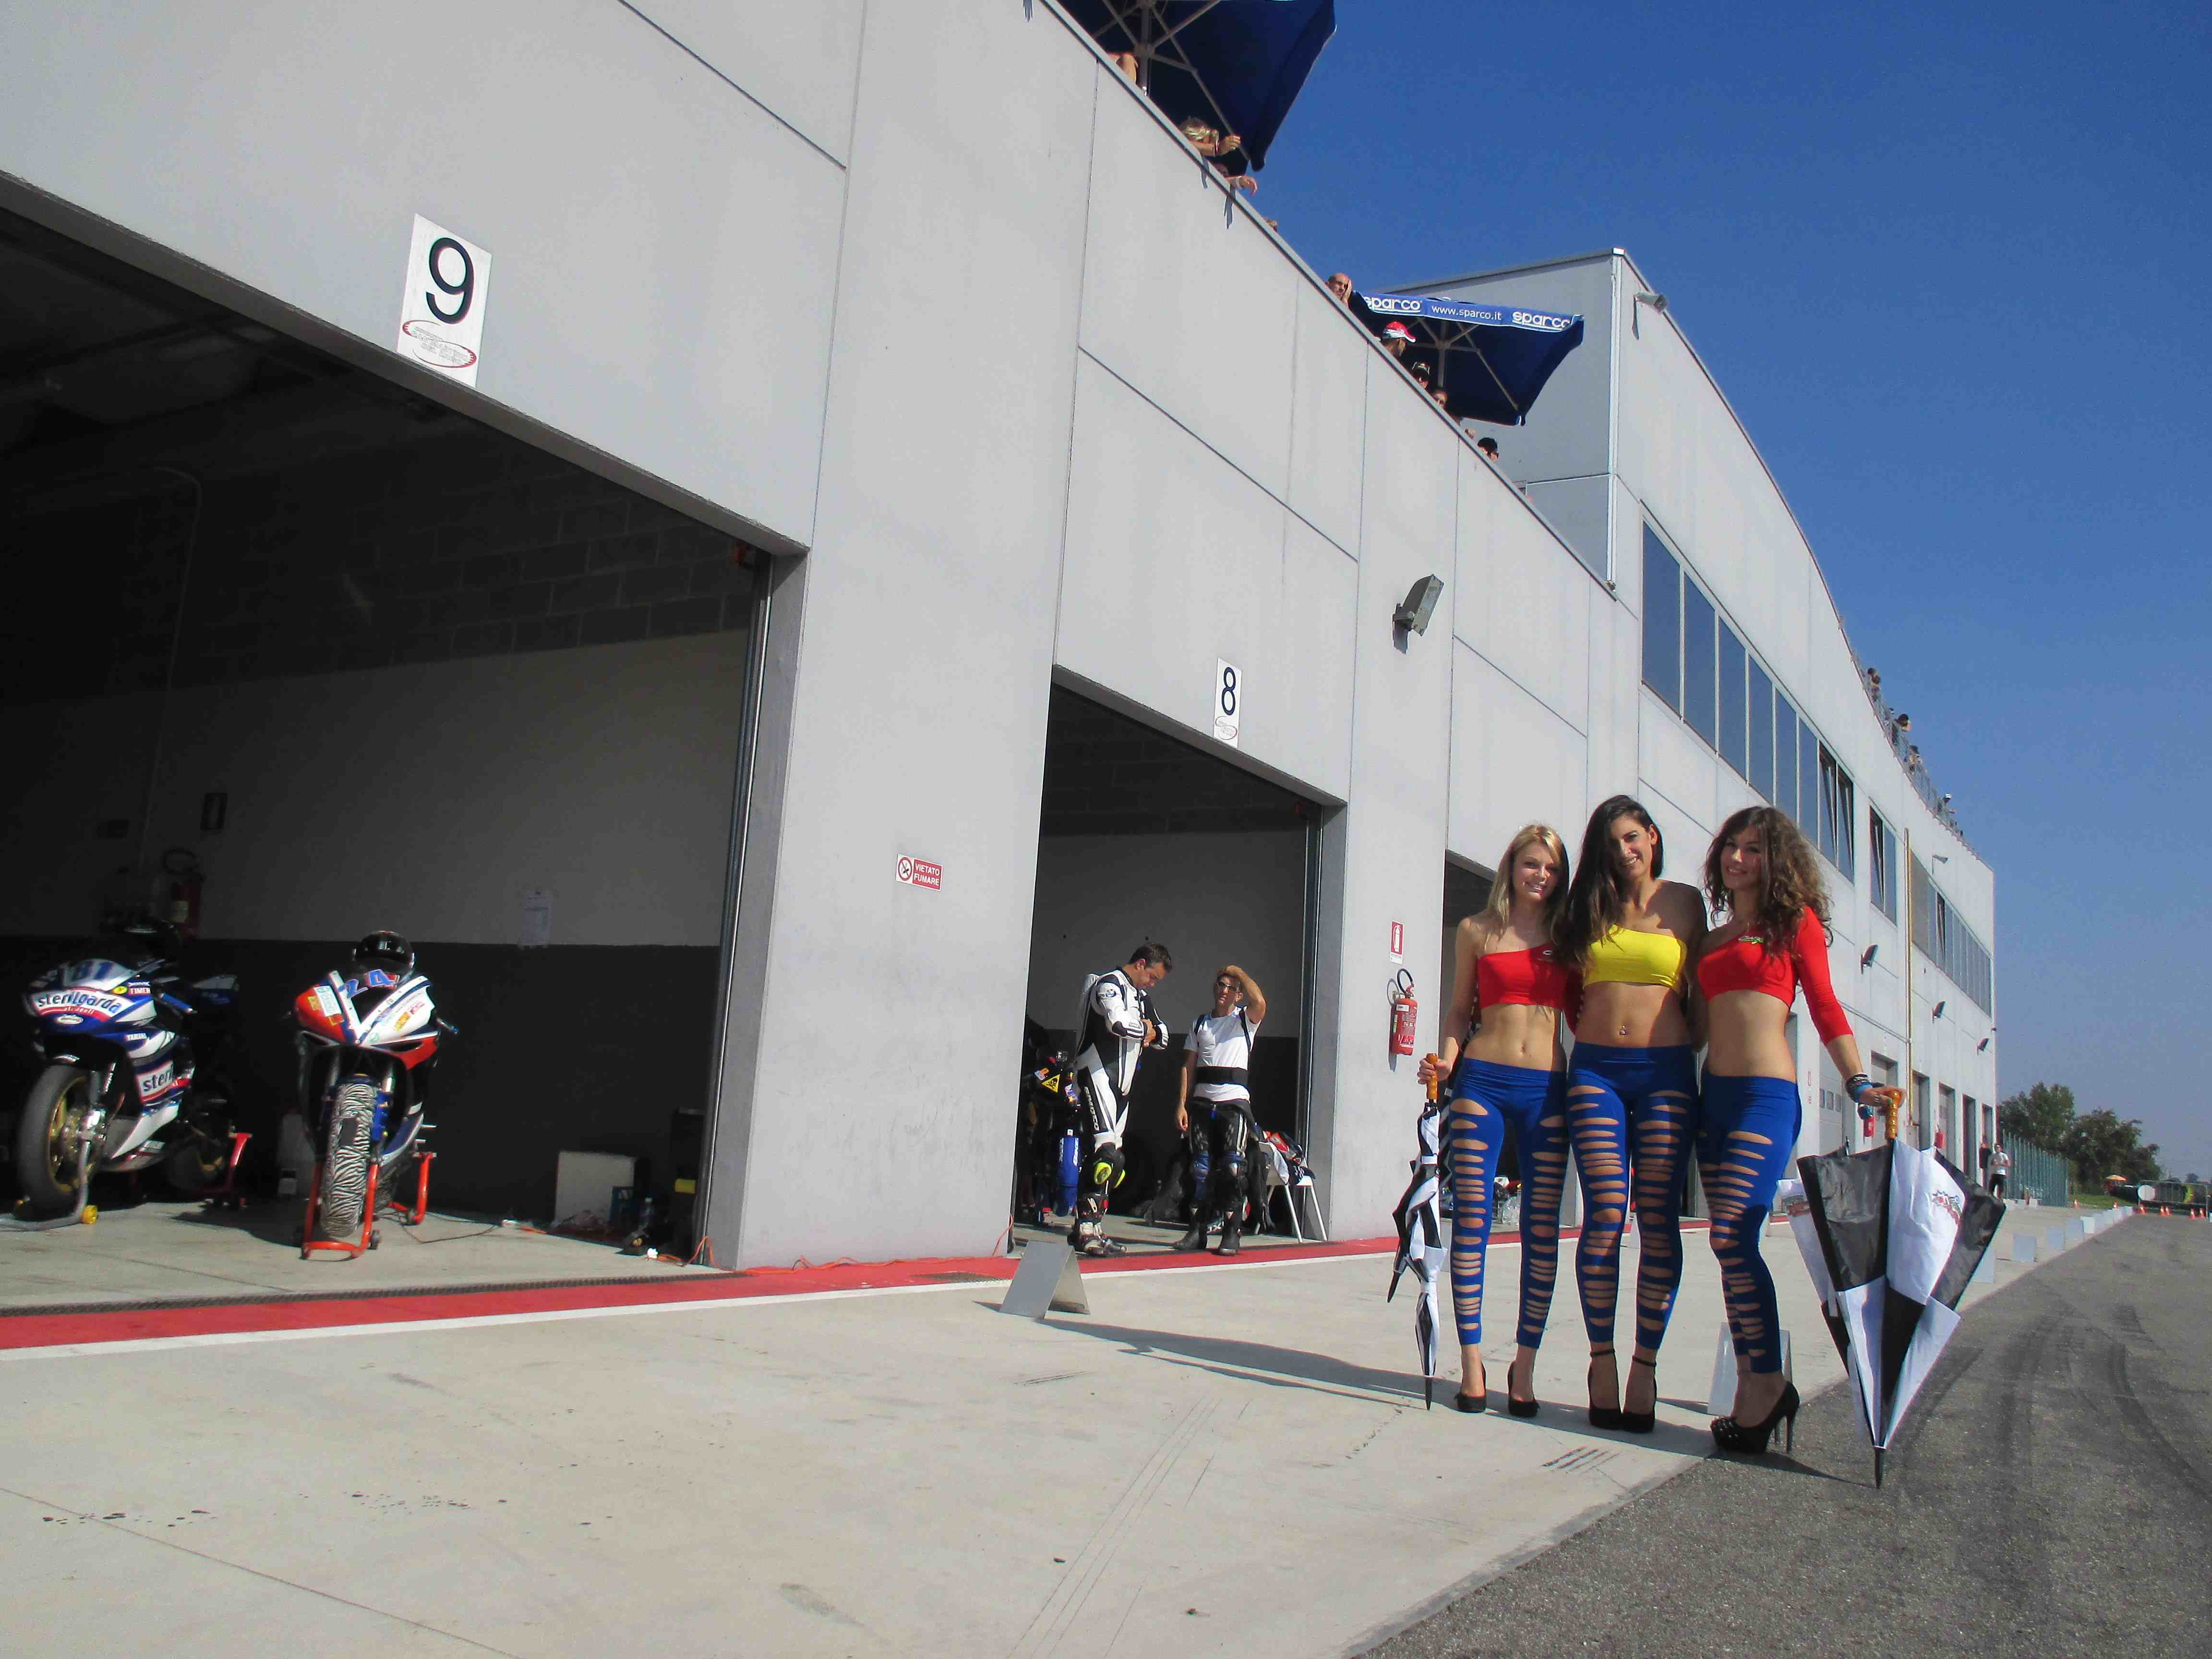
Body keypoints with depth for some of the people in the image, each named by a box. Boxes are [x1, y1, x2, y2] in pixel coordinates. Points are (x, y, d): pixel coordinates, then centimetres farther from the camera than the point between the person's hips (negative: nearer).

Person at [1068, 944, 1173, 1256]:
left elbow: (1163, 1037, 26)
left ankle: (1081, 1224, 14)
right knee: (1108, 1155, -20)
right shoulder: (1109, 985, -9)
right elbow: (1119, 1023, -29)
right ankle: (1090, 1230, -23)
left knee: (1097, 1155, 10)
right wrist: (1145, 1029, -8)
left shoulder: (1141, 995, 21)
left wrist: (1150, 1035, 2)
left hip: (1121, 1084, 10)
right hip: (1097, 1075, -10)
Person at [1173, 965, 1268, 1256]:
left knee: (1232, 1167, -11)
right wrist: (1182, 1104, 4)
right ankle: (1197, 1231, 10)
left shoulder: (1245, 1020, 7)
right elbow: (1189, 1067, 13)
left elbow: (1260, 1002, -18)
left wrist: (1239, 972, -5)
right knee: (1200, 1168, 3)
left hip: (1234, 1102, -3)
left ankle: (1232, 1233, -7)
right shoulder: (1199, 1024, 17)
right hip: (1202, 1103, 4)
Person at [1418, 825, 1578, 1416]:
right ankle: (1472, 1362, 6)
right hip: (1483, 1082, -1)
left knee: (1542, 1229, 1)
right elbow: (1460, 1009, 12)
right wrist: (1446, 1058, -3)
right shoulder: (1476, 932, 10)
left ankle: (1524, 1366, 11)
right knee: (1471, 1222, -3)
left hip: (1547, 1088, 1)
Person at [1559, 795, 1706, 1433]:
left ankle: (1645, 1367, 3)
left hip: (1665, 1070, -1)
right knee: (1604, 1217, -7)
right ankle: (1601, 1360, 2)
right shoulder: (1591, 908, 13)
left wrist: (1695, 1044, 5)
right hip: (1595, 1069, 1)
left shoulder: (1683, 902, 9)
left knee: (1659, 1220, -4)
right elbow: (1567, 989, 22)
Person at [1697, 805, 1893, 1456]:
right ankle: (1753, 1388, 11)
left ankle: (1767, 1382, -6)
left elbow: (1825, 1006, -1)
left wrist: (1858, 1080, -11)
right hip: (1713, 1093, 6)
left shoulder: (1795, 921, 4)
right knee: (1733, 1245, 5)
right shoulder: (1713, 939, 19)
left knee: (1732, 1237, -17)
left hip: (1767, 1093, -6)